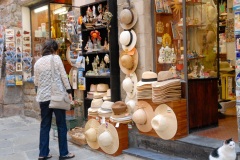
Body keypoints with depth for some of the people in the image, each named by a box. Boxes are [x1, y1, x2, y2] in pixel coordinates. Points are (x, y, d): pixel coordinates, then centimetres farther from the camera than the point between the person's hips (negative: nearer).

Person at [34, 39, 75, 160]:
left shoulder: (37, 63, 9)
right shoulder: (56, 58, -2)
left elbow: (36, 82, 13)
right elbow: (63, 76, -4)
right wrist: (68, 91, 0)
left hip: (43, 97, 4)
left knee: (44, 126, 10)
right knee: (61, 125, 4)